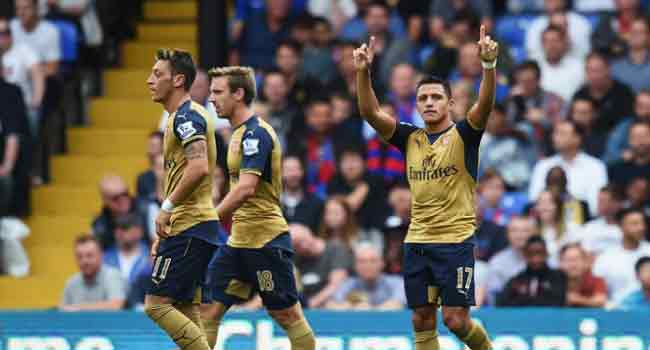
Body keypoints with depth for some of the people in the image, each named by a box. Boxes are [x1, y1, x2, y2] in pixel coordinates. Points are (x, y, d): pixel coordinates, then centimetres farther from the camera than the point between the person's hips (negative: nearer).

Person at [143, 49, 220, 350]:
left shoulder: (186, 116, -12)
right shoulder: (183, 116, 20)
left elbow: (199, 167, -26)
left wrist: (167, 207, -20)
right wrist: (164, 234, 23)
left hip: (189, 229, -10)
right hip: (195, 227, 10)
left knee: (157, 303, -12)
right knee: (187, 312, 9)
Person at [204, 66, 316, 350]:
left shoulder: (256, 133, -15)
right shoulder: (240, 133, 15)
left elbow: (246, 188, -26)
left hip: (265, 239, -10)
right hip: (239, 240, 10)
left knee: (287, 315, -1)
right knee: (209, 307, 2)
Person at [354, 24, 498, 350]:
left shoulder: (463, 136, -3)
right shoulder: (410, 138, 8)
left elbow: (485, 104, -21)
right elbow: (370, 112, -2)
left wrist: (489, 64, -37)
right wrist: (363, 72, -17)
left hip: (456, 241, -5)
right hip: (416, 241, 5)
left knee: (456, 320, -6)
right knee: (422, 320, 5)